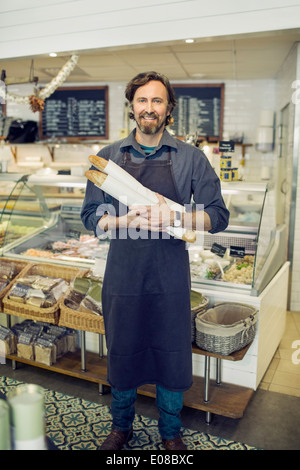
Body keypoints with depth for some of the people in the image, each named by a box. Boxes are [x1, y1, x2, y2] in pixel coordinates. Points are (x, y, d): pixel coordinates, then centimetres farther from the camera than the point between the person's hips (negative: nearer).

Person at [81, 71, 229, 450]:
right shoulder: (108, 157, 3)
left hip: (171, 280, 0)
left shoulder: (190, 158, -1)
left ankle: (171, 433, 39)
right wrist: (129, 220, -18)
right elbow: (91, 217, 2)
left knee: (172, 358, 12)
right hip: (122, 278, 1)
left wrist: (174, 217, -20)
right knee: (121, 355, 15)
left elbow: (218, 216, -3)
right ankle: (121, 426, 43)